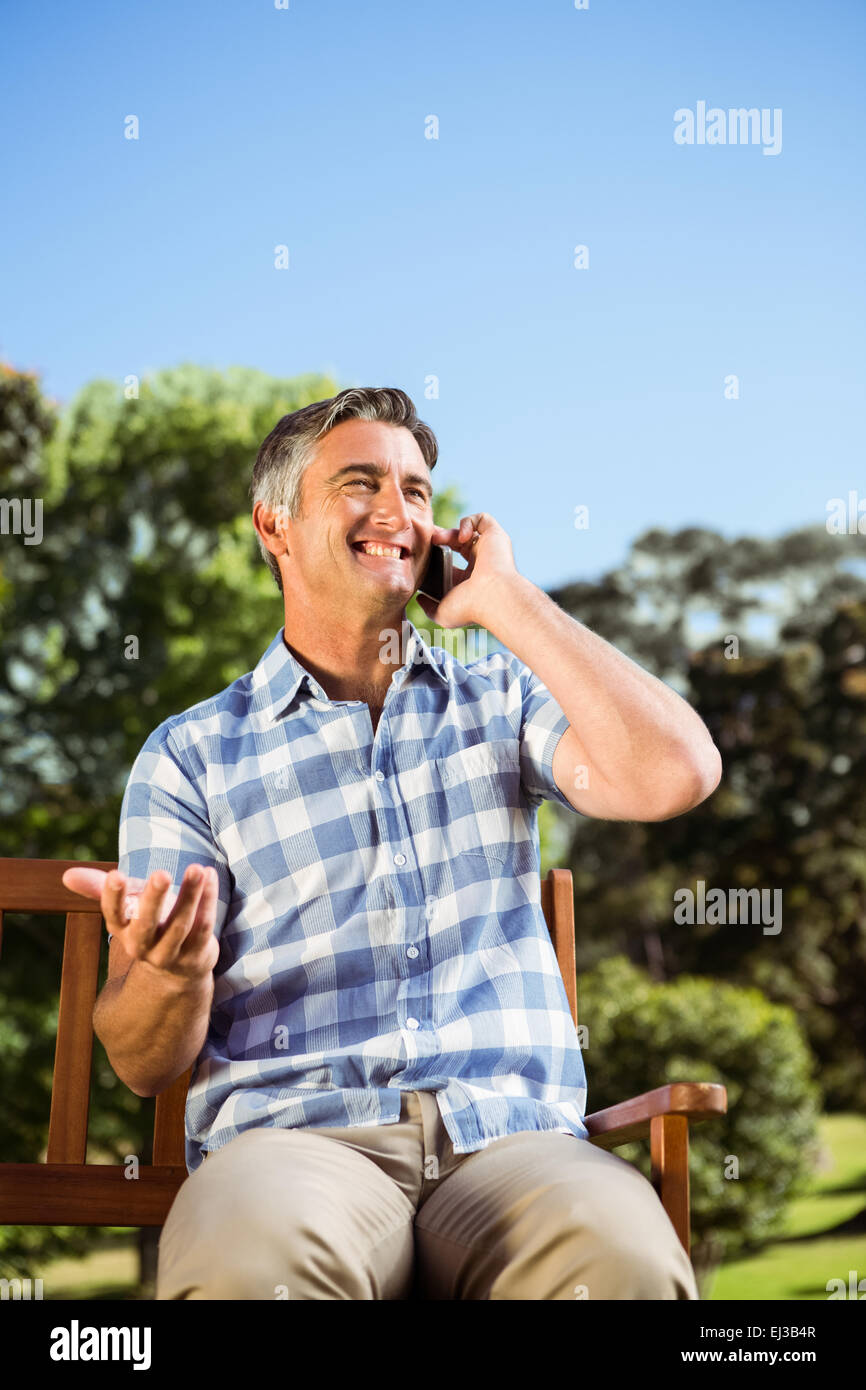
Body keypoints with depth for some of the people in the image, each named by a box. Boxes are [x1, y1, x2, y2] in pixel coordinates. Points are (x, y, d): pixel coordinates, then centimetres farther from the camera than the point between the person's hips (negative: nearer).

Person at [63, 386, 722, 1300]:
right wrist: (174, 972, -17)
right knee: (250, 1265, -37)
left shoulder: (500, 700, 18)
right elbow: (143, 1064, 8)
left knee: (625, 1257, -34)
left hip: (513, 1132, 1)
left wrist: (504, 598, 4)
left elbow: (675, 776, -4)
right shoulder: (190, 754, 12)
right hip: (293, 1133, -1)